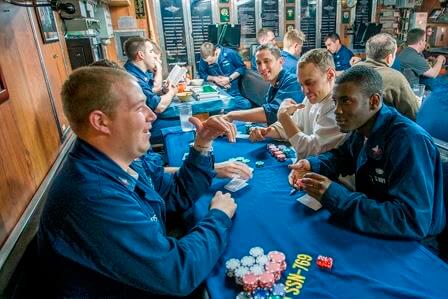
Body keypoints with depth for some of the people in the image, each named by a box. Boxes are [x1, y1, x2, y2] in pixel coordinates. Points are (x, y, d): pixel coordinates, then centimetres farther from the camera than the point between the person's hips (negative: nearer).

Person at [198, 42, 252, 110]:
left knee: (246, 105, -27)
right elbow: (202, 74, 9)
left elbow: (242, 68, 1)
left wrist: (229, 79, -12)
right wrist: (214, 78, -11)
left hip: (233, 92, -1)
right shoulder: (204, 59, -3)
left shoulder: (230, 53, -9)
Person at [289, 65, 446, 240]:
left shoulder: (409, 141, -27)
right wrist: (312, 165, -8)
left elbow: (413, 222, -32)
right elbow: (342, 156, 14)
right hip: (371, 228, 6)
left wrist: (334, 197, -35)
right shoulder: (361, 127, -5)